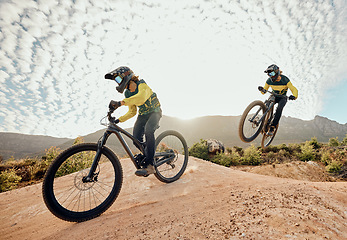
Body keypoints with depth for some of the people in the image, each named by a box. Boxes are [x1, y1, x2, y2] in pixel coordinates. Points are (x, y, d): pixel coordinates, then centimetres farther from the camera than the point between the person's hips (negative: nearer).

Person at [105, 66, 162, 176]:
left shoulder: (142, 85, -21)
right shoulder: (127, 94, 1)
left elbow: (141, 97, -47)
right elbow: (132, 112, 7)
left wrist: (120, 103, -54)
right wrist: (118, 120, -5)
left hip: (154, 112, -6)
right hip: (142, 115, 7)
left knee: (148, 130, -35)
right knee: (136, 139, -10)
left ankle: (149, 165, -32)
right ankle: (146, 156, 17)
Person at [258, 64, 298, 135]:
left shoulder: (285, 80, -23)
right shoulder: (269, 81, -14)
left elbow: (294, 90, -24)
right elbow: (264, 91, -7)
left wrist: (294, 96, -46)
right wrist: (262, 89, -31)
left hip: (282, 98, -2)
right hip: (274, 96, 2)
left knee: (279, 108, -31)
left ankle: (272, 128, -26)